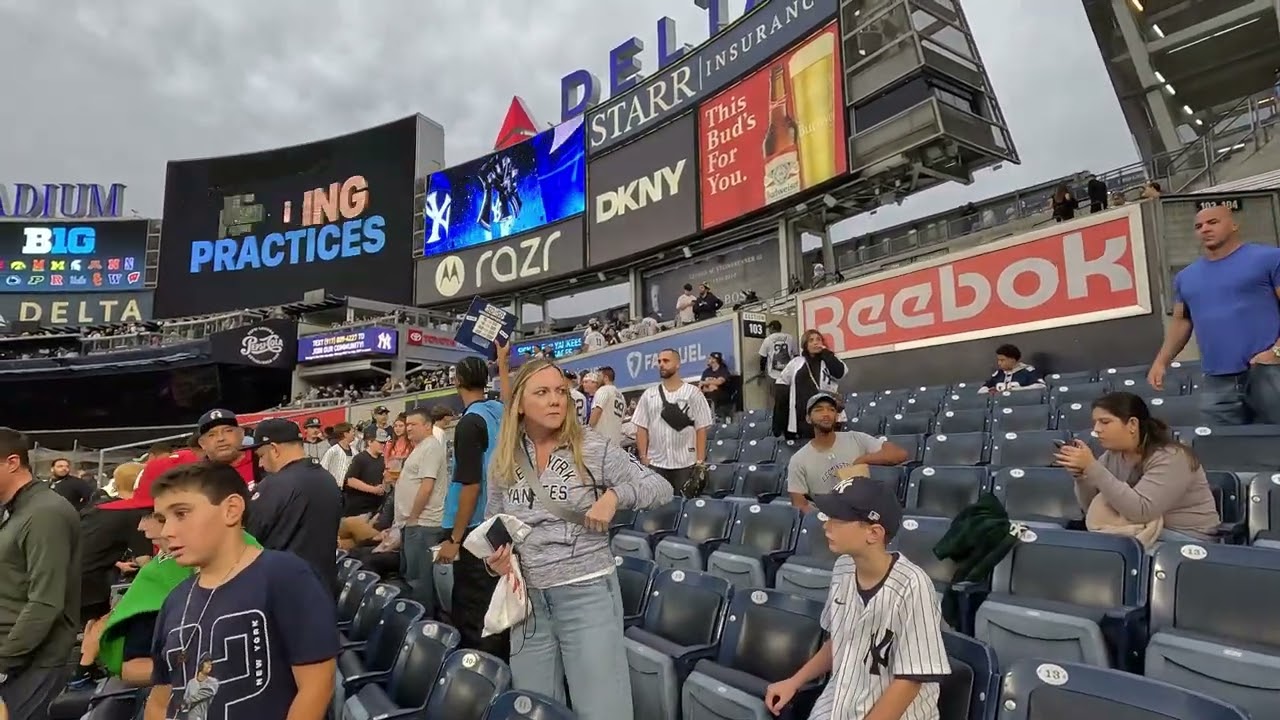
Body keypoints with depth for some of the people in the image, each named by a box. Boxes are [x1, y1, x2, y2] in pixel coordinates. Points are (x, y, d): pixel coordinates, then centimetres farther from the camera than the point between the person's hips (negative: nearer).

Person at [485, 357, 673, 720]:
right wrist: (494, 556, -4)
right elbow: (494, 523, 15)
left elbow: (660, 488, -6)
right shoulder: (503, 462, 2)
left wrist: (615, 495, -20)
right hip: (528, 596, 4)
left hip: (587, 591, -3)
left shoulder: (593, 448, -9)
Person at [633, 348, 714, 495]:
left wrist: (700, 461, -8)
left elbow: (701, 428, -2)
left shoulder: (693, 392, 0)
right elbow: (641, 428, 6)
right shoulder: (648, 394, 6)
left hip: (685, 463, -2)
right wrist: (643, 457, -2)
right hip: (655, 463, 2)